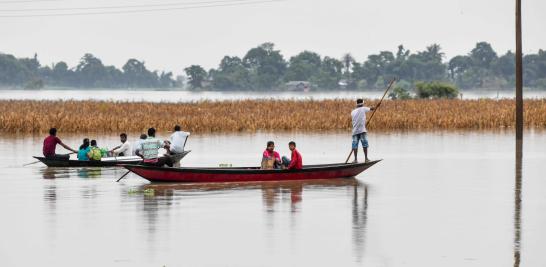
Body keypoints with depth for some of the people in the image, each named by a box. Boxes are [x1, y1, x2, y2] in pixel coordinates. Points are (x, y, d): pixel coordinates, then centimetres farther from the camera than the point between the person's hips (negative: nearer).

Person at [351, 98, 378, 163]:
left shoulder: (353, 112, 11)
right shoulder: (363, 109, 2)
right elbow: (371, 109, 15)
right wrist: (376, 107, 35)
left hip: (355, 130, 3)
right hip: (362, 130, -3)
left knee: (355, 145, 1)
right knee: (365, 144, 3)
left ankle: (355, 159, -3)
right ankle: (366, 158, 2)